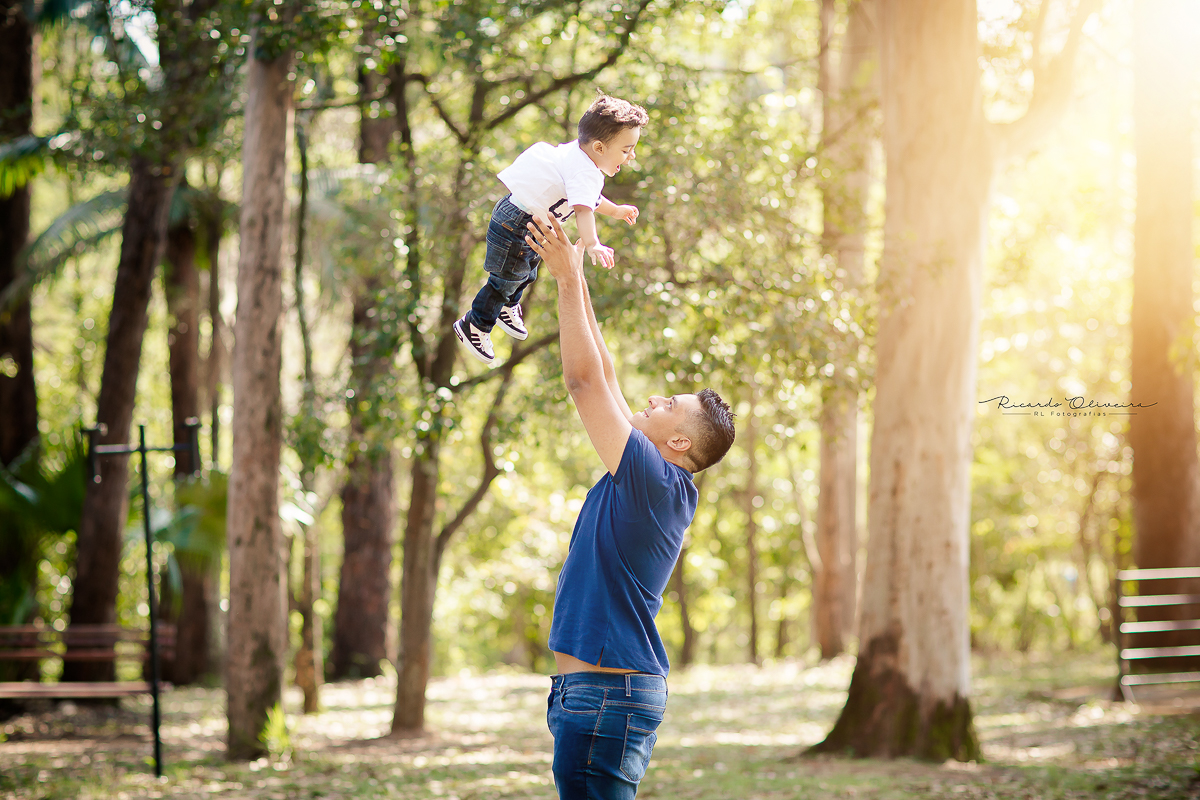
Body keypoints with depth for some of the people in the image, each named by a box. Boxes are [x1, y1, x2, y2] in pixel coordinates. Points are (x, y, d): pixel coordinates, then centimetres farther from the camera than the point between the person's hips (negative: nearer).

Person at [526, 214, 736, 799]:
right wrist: (574, 278, 19)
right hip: (602, 690, 10)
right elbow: (601, 380, 19)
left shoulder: (656, 481, -12)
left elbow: (585, 380, -14)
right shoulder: (647, 480, 13)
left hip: (606, 695, -10)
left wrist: (569, 280, -9)